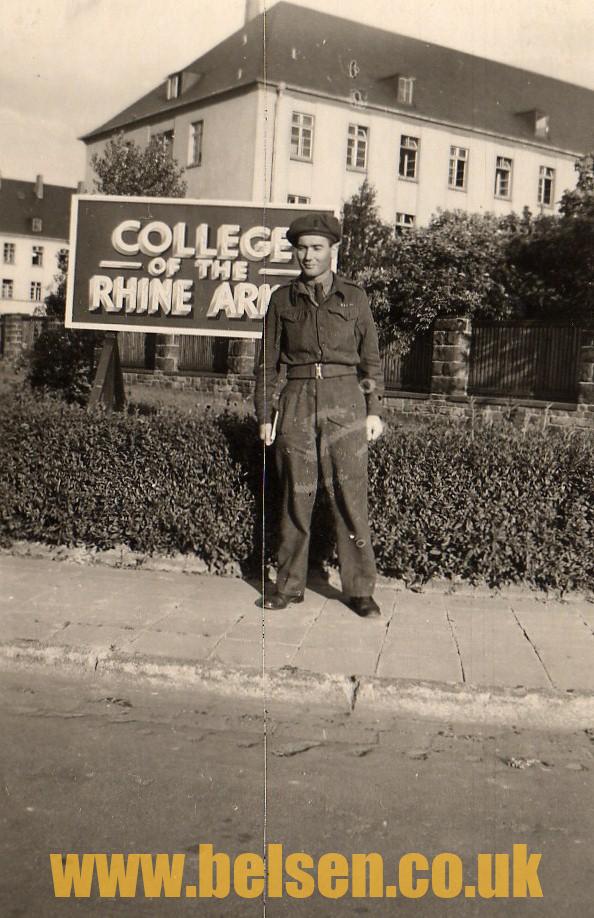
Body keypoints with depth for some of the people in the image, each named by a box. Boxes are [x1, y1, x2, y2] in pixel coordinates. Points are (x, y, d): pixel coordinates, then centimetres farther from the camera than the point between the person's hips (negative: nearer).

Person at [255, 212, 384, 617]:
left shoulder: (354, 297, 8)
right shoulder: (283, 299, 10)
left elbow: (371, 358, 11)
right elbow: (268, 362, 12)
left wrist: (374, 410, 4)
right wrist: (265, 416, 8)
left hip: (345, 401, -1)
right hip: (298, 400, 1)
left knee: (350, 496, -4)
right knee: (296, 496, 2)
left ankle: (360, 589, 3)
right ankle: (290, 585, 13)